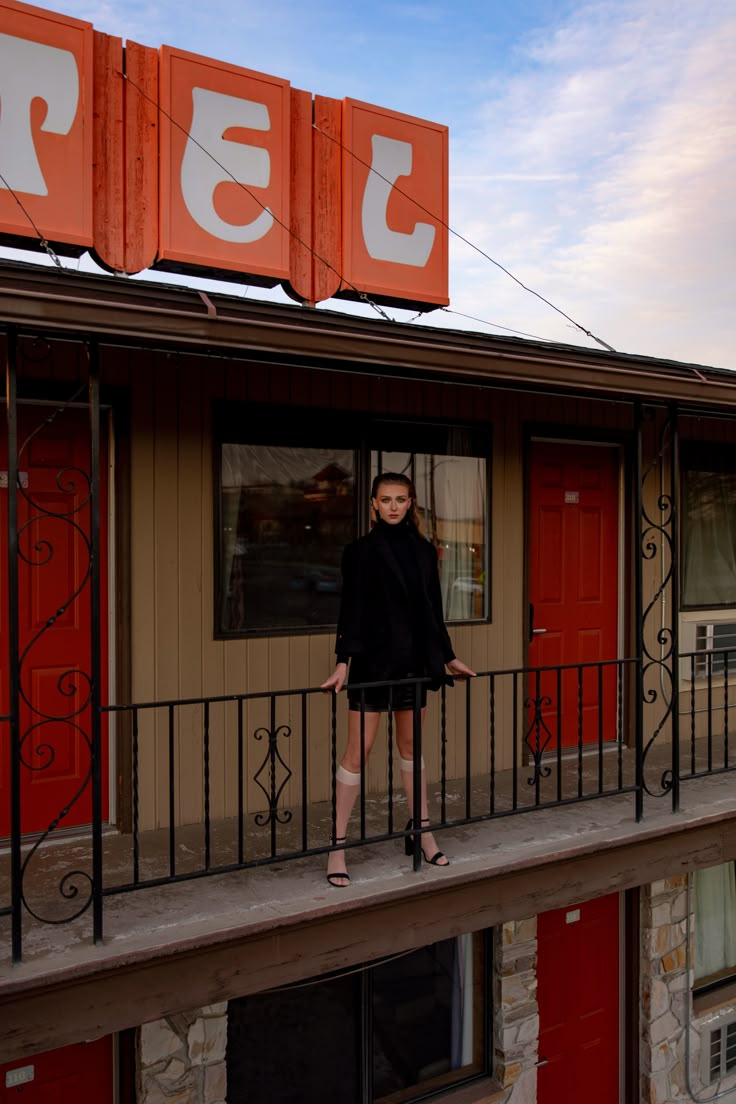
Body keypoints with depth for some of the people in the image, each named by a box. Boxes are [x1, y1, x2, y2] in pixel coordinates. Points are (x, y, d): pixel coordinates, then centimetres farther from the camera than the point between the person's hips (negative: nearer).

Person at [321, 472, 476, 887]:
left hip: (415, 659, 5)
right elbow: (352, 608, -11)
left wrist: (449, 657, 17)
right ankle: (338, 848, 4)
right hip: (374, 660, -4)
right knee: (359, 751, -3)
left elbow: (434, 609, 15)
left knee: (411, 745, 15)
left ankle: (422, 832, 26)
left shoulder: (424, 551, 9)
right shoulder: (361, 550, -4)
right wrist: (344, 662, -19)